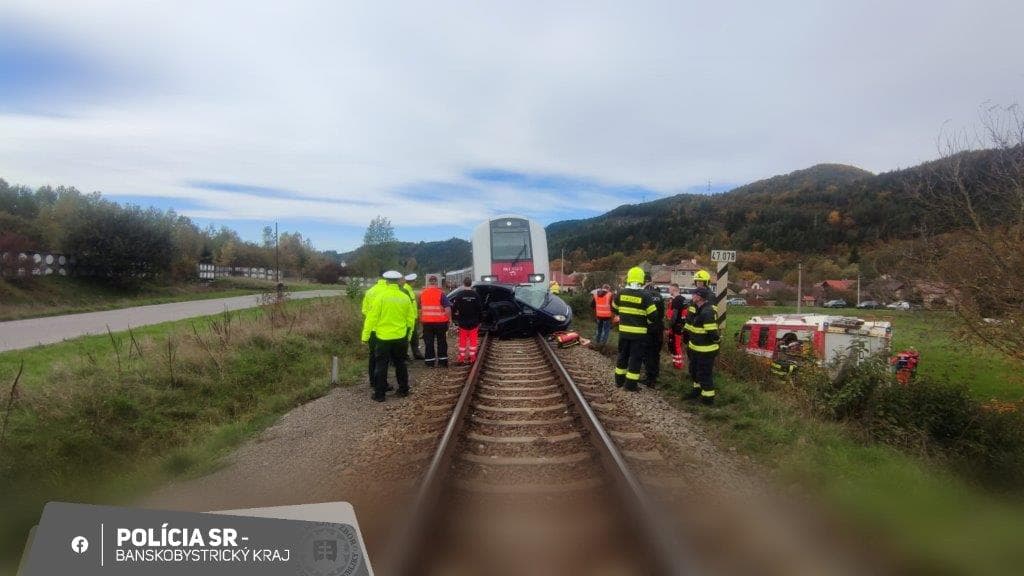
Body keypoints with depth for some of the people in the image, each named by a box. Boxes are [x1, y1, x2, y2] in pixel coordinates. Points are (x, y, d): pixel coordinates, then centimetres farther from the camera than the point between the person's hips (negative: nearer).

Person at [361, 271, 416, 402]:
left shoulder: (380, 296, -11)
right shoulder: (405, 297, 0)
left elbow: (371, 318, -11)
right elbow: (410, 319, 6)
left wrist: (365, 336, -3)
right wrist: (408, 336, 18)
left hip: (383, 337, -3)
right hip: (400, 337, 3)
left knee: (381, 365, 4)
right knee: (400, 364, 17)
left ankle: (379, 393, 7)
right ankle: (403, 389, 24)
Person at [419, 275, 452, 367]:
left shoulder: (422, 293, 4)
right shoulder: (440, 293, -8)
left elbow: (420, 309, 12)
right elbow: (448, 308, -12)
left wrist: (421, 320, 22)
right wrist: (448, 319, 0)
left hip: (427, 322, 2)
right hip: (440, 321, -2)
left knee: (429, 342, 8)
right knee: (441, 342, 10)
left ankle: (429, 361, 9)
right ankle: (443, 360, 14)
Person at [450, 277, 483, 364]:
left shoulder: (459, 295, -7)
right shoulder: (476, 295, -3)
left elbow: (454, 308, -8)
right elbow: (480, 309, 0)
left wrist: (453, 318, 6)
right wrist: (480, 320, 8)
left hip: (462, 322, -1)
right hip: (474, 322, 1)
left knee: (462, 340, 8)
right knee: (473, 340, 9)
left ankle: (461, 357, 11)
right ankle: (472, 357, 11)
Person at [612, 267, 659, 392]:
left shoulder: (621, 293, -1)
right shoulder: (644, 295, -14)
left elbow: (614, 309, 13)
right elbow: (653, 315, -12)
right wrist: (647, 322, 8)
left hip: (623, 331, 4)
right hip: (638, 332, -4)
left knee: (622, 355, 17)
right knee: (635, 358, 4)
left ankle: (619, 381, 26)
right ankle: (631, 385, 6)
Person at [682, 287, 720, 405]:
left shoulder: (708, 312, -27)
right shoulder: (695, 308, 6)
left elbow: (712, 333, -28)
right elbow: (688, 325, 18)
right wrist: (686, 338, 20)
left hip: (705, 350, -10)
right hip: (695, 348, 10)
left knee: (704, 373, 0)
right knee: (694, 370, 23)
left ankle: (708, 397, 12)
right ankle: (697, 389, 41)